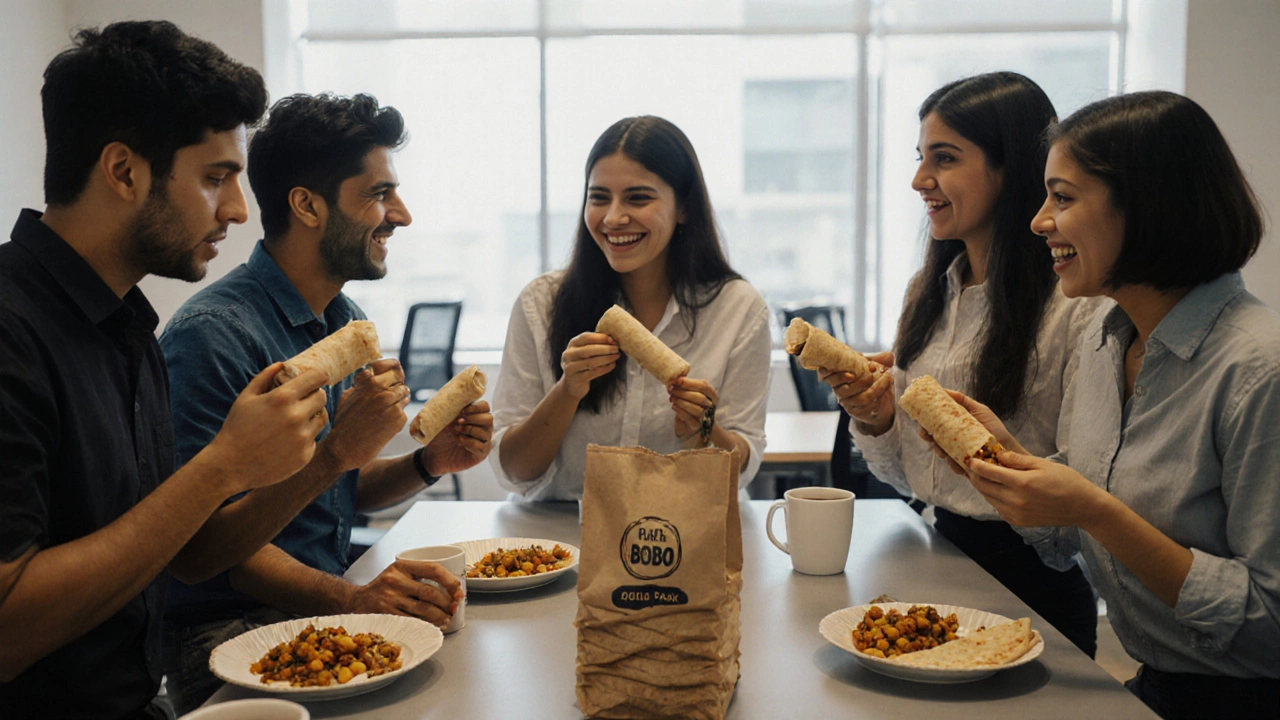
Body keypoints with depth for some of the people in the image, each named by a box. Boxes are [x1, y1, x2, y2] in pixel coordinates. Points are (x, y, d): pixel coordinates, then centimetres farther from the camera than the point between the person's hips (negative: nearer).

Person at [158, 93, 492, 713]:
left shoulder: (348, 323, 11)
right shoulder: (212, 334, -16)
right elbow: (206, 535, -18)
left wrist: (428, 464, -2)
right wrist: (336, 451, -29)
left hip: (326, 608, 8)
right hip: (229, 629, -8)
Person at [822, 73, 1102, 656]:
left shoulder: (1075, 306, -17)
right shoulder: (928, 292, 5)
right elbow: (910, 476, 10)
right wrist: (875, 419, -9)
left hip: (1033, 586, -6)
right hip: (942, 555, 6)